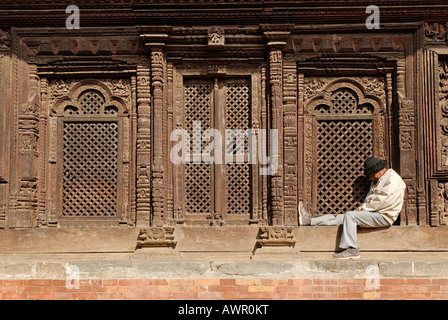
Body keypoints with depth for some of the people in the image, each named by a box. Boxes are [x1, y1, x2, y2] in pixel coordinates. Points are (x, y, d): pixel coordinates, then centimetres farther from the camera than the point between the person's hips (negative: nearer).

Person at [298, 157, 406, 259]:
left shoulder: (393, 179, -8)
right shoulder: (376, 181, 24)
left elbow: (382, 201, -19)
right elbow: (369, 199, 21)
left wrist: (362, 209, -12)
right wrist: (361, 208, 0)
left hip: (383, 216, -9)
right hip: (374, 213, 9)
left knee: (350, 215, -25)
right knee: (340, 218, 0)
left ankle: (351, 249, -29)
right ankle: (309, 220, -2)